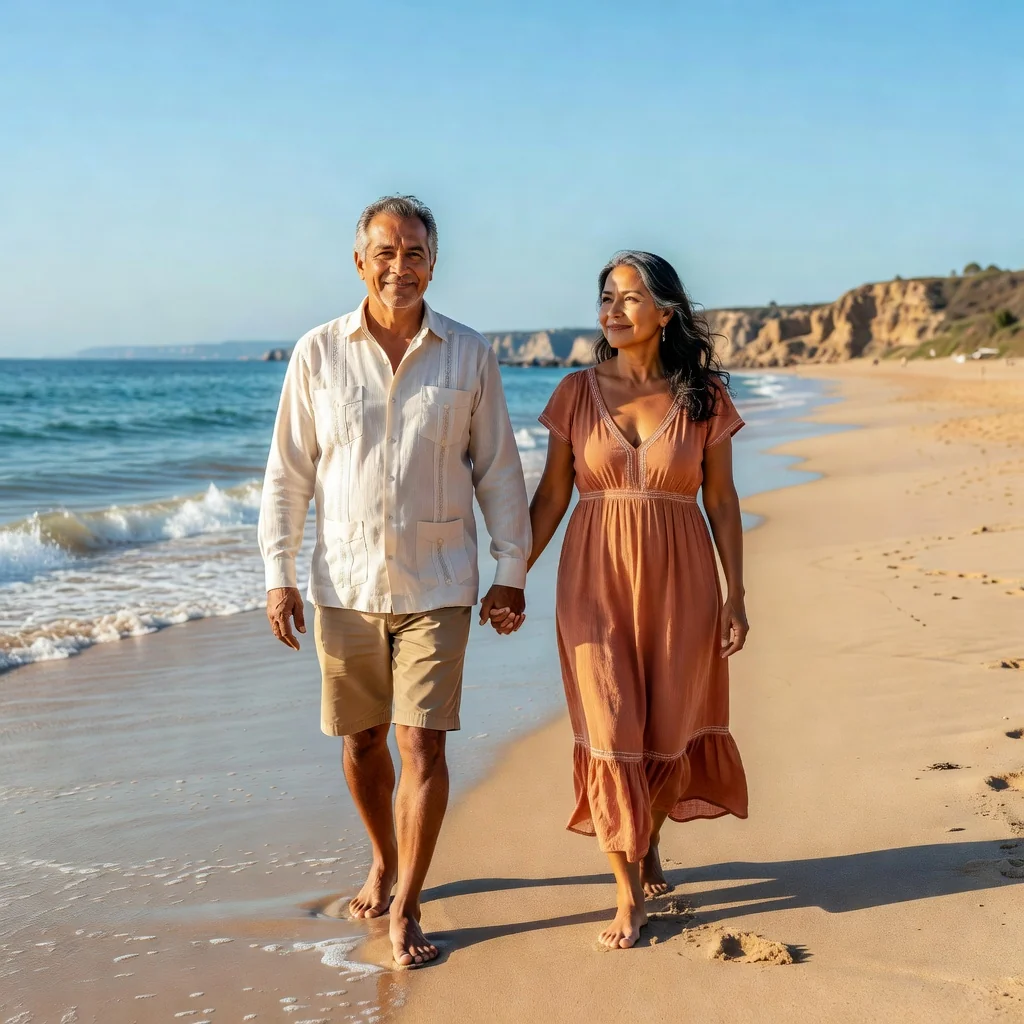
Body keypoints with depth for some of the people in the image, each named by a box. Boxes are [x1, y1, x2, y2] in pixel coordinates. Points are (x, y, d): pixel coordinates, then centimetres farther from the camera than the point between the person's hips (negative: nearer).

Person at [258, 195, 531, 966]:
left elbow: (498, 470, 5)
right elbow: (288, 473, 3)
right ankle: (384, 861, 37)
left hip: (436, 584, -1)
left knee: (423, 743, -5)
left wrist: (512, 570, 3)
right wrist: (279, 574, -1)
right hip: (345, 582, 2)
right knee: (361, 739, 13)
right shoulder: (319, 352, 0)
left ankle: (405, 910, 8)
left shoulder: (469, 354, 0)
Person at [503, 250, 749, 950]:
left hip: (679, 582, 0)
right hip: (597, 582, 0)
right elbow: (551, 496, 4)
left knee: (668, 732, 9)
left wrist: (735, 597, -1)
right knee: (610, 733, -3)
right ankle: (629, 894, 10)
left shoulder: (704, 398, -1)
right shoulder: (578, 392, 1)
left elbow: (722, 500, 2)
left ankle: (649, 843, 39)